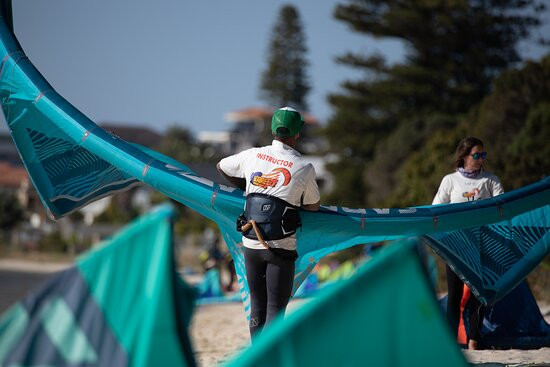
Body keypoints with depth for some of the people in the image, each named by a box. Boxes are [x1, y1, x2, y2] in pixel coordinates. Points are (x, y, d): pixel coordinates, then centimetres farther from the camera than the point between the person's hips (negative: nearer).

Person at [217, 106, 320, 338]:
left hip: (250, 244, 4)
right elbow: (313, 205, 7)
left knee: (257, 305, 15)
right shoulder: (304, 168, -7)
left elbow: (222, 167, 21)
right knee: (276, 307, 1)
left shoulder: (253, 156, 2)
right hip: (281, 248, -4)